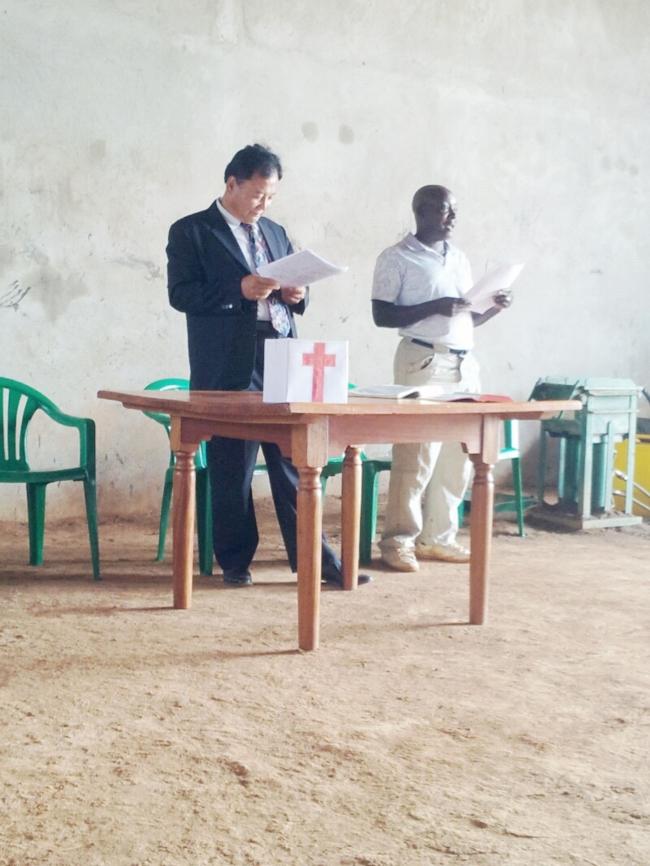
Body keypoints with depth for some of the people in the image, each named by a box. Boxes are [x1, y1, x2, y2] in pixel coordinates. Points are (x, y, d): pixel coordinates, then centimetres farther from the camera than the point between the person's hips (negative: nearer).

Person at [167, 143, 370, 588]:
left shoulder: (276, 233, 19)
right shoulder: (191, 232, 2)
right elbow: (180, 294, -7)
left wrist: (296, 294, 0)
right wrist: (239, 289, -18)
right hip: (229, 369, -5)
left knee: (294, 465, 4)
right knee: (232, 471, 3)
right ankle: (235, 560, 16)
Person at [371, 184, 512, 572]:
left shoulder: (460, 258, 18)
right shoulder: (397, 258, -2)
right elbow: (382, 315, -8)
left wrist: (494, 308, 2)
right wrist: (435, 307, -17)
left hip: (465, 363, 7)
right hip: (424, 362, -7)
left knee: (458, 457, 6)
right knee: (417, 455, -8)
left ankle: (437, 537, 16)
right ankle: (398, 540, 2)